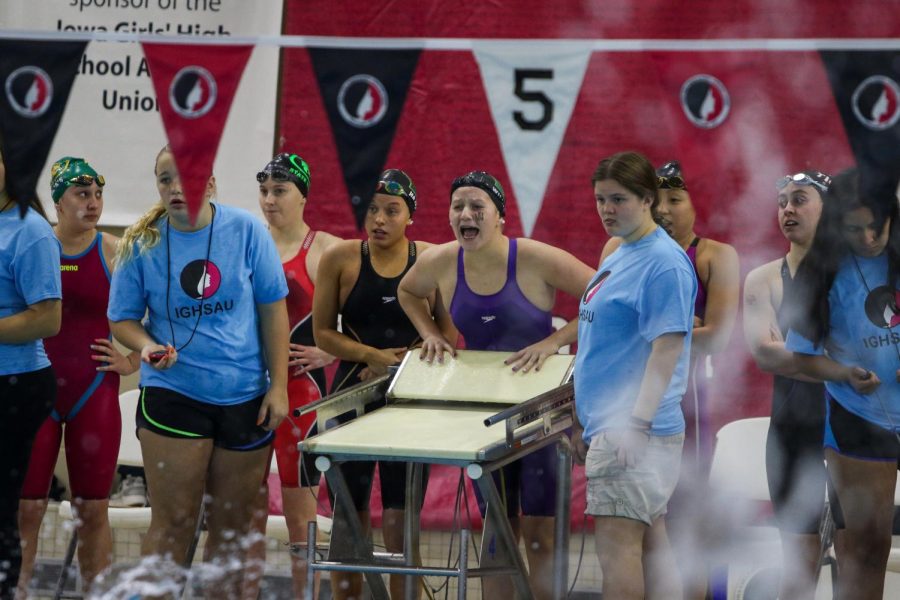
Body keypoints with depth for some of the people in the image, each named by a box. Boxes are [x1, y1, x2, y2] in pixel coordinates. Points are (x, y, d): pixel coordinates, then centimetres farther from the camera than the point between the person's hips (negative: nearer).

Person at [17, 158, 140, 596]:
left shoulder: (114, 253, -1)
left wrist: (133, 362, 1)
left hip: (94, 392, 0)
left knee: (92, 509, 4)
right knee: (26, 506, -2)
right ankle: (16, 592, 2)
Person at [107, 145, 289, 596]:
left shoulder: (246, 231, -4)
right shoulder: (142, 244, -4)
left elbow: (272, 309, 2)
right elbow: (122, 319, 3)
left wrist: (278, 386, -2)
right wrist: (147, 346, -19)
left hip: (246, 397, 1)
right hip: (172, 394, -1)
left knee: (232, 524, 9)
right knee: (173, 523, -5)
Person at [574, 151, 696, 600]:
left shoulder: (664, 262, -12)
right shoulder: (616, 257, 17)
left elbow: (667, 347, -18)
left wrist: (636, 423, -24)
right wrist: (588, 425, 23)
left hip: (635, 431, -10)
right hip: (609, 425, 10)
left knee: (617, 543, -12)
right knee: (651, 542, 11)